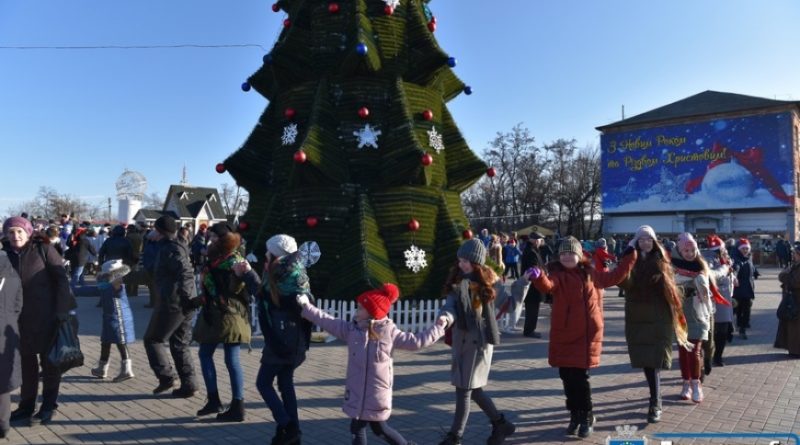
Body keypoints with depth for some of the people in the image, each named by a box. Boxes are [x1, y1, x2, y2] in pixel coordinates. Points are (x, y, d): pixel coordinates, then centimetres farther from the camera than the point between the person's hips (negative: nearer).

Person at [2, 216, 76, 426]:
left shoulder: (43, 249, -9)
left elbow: (61, 279, -10)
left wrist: (62, 310, -15)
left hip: (46, 316, -4)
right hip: (20, 318, 4)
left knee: (49, 360, 7)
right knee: (26, 360, 16)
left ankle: (49, 407, 18)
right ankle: (26, 405, 29)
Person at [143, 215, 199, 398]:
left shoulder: (169, 250, -13)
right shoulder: (175, 247, 16)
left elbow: (186, 273, -26)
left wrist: (186, 297, -26)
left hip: (173, 302, -9)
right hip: (185, 304, 9)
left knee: (152, 339, 7)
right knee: (179, 344, 13)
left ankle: (166, 377, 3)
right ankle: (188, 385, 13)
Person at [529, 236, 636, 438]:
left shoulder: (591, 273, 6)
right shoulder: (558, 274, -6)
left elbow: (613, 277, 21)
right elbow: (547, 285, -29)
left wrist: (629, 257, 20)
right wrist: (538, 277, -51)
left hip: (586, 334, 1)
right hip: (563, 334, -1)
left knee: (580, 377, -1)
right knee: (567, 377, 8)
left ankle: (586, 417, 18)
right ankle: (575, 415, 28)